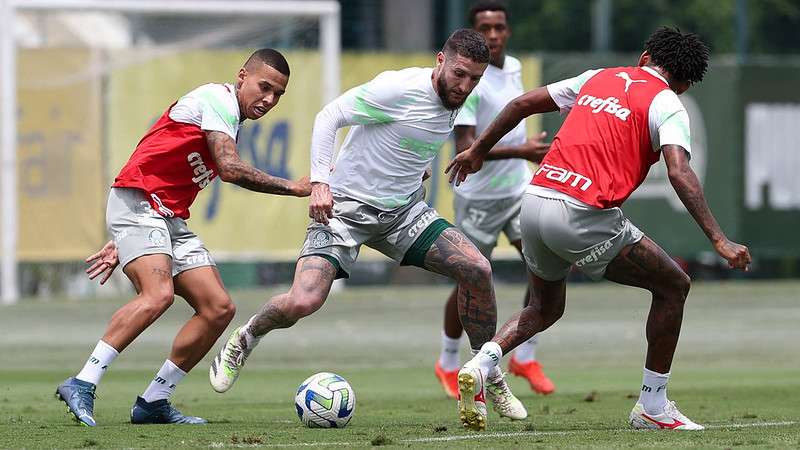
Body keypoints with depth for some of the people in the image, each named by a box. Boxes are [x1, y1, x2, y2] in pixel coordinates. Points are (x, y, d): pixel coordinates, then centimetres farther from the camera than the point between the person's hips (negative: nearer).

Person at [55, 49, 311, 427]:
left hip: (169, 220, 10)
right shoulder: (217, 99, -8)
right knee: (158, 294, -31)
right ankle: (81, 386, -29)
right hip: (136, 203, -10)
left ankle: (153, 403, 6)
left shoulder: (231, 122, 22)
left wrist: (121, 244, 22)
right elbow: (231, 169, -20)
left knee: (219, 308, 1)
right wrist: (294, 188, -11)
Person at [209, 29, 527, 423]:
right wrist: (319, 181, -23)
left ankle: (489, 376, 4)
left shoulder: (454, 102, 3)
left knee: (477, 268, -13)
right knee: (301, 303, -20)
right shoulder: (398, 88, -21)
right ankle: (244, 341, 14)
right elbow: (329, 116, -17)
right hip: (347, 207, -6)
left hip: (404, 211, 6)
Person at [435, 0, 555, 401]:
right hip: (478, 197, -6)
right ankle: (448, 364, 28)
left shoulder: (514, 67, 5)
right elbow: (464, 148, -28)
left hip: (519, 189, 6)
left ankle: (525, 356, 7)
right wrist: (519, 151, -36)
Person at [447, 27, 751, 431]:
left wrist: (478, 150, 34)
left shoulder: (597, 78, 20)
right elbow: (679, 173, -14)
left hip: (535, 200, 6)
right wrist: (719, 241, -17)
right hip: (583, 215, -6)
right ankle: (652, 406, 12)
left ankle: (481, 363, 2)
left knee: (545, 307, 28)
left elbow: (522, 104, 21)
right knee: (673, 285, 10)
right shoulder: (666, 105, 1)